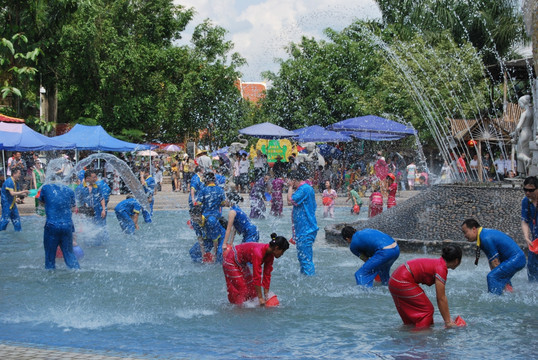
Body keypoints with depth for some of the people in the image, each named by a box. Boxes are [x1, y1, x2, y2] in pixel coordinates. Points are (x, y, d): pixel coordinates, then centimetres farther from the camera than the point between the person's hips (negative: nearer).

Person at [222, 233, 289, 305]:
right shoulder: (258, 252, -36)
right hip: (231, 262, -9)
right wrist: (260, 298, -31)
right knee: (241, 290, -8)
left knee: (251, 288, 9)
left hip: (242, 263, 9)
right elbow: (257, 277, -35)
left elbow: (267, 275, -5)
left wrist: (266, 296, -6)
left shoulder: (270, 255, -10)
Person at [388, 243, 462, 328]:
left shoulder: (438, 263, 12)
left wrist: (449, 318, 15)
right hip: (402, 283, -10)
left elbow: (443, 296, 15)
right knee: (427, 309, -1)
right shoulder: (441, 268, -17)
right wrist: (447, 322, -10)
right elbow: (441, 299, -16)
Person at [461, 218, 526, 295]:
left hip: (514, 260, -11)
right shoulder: (485, 234, 12)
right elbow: (491, 261, 12)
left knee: (492, 277, -19)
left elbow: (495, 262, -16)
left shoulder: (486, 238, -21)